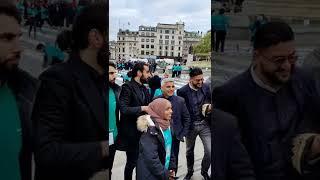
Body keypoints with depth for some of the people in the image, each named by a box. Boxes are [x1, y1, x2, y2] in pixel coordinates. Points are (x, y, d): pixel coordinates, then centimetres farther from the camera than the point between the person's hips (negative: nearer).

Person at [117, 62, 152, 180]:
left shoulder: (144, 89, 12)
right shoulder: (127, 87, -13)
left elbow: (147, 107, 13)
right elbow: (123, 109, -23)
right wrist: (142, 108, -23)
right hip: (132, 132, -7)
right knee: (132, 162, 7)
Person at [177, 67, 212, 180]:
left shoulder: (206, 88, -4)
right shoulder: (182, 91, -13)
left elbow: (210, 101, 8)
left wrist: (209, 107, -14)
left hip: (205, 124, 2)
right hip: (190, 125, -1)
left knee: (210, 151, -2)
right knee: (190, 151, 18)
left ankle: (204, 171, 27)